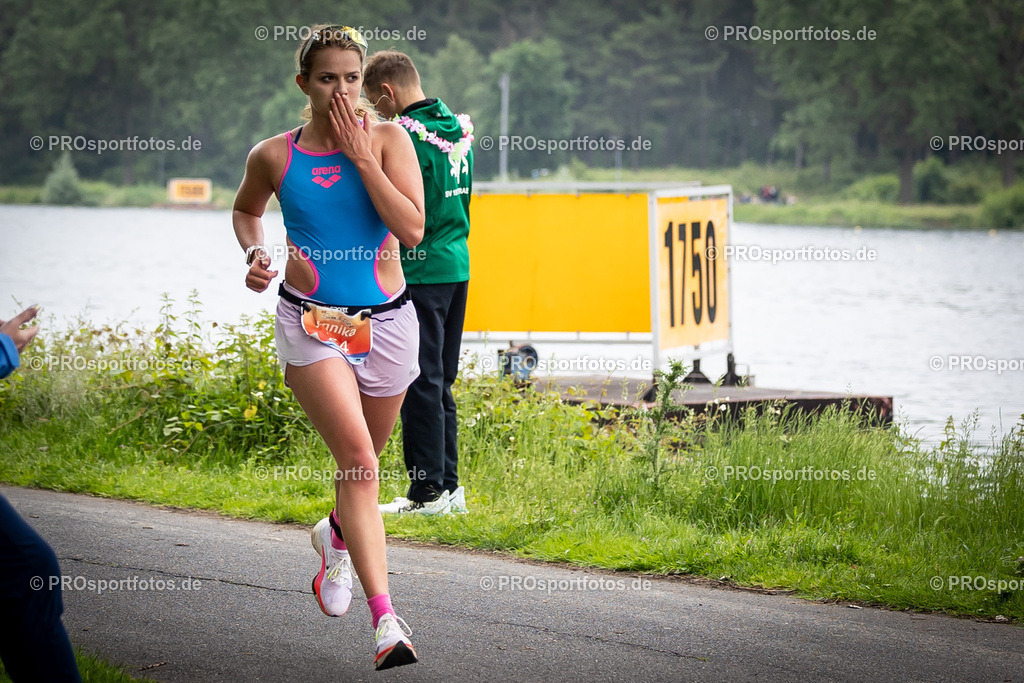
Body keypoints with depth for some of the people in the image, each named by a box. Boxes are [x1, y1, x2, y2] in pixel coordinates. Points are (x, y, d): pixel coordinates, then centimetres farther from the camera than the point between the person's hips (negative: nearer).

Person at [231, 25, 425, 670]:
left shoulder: (387, 138, -4)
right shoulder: (275, 155, -1)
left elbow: (412, 229, -15)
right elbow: (246, 210, 20)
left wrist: (362, 157, -17)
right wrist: (255, 253, 1)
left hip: (385, 320, 2)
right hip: (311, 324, -2)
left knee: (362, 462, 18)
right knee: (358, 460, -19)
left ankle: (336, 535, 54)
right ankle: (386, 619, -24)